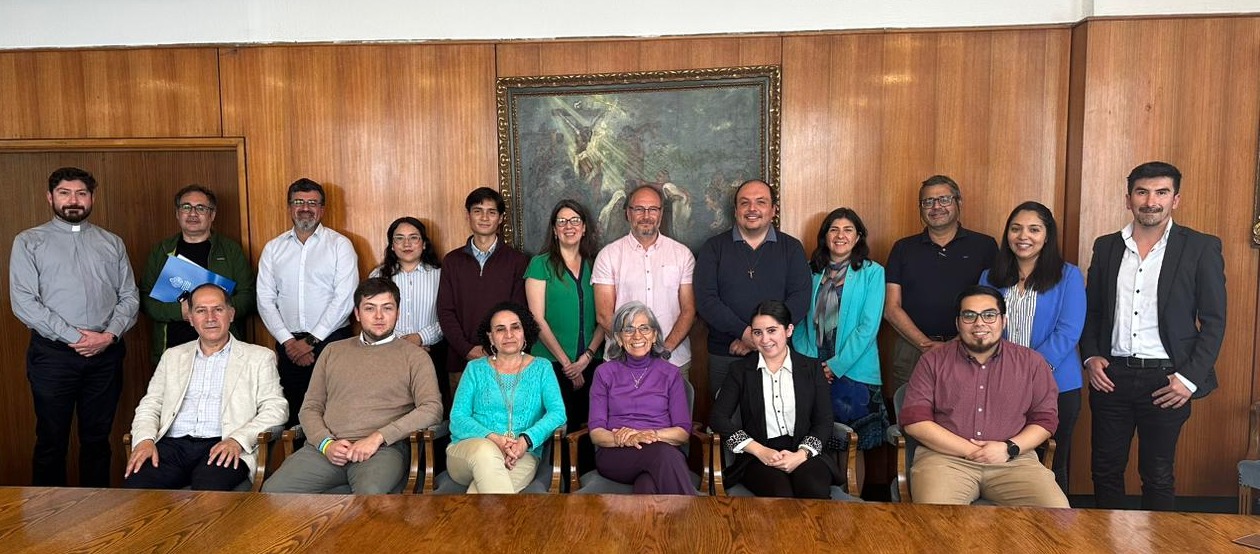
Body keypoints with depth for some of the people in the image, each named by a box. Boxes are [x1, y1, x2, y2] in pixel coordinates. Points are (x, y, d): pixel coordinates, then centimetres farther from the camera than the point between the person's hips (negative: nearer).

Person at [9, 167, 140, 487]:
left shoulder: (112, 243, 13)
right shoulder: (29, 242, 4)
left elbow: (129, 296, 9)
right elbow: (23, 302, -5)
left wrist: (110, 335, -9)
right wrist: (74, 337, -13)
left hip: (106, 353, 2)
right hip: (53, 353, -2)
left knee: (97, 438, 10)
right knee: (51, 440, 5)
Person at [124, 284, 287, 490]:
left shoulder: (259, 357, 11)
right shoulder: (173, 357, 24)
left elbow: (276, 409, 2)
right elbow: (149, 406, 20)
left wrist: (238, 440, -14)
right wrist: (145, 439, -2)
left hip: (222, 447, -3)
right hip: (173, 444, 4)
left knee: (209, 488, -36)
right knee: (135, 484, -27)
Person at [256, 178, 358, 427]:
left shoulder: (340, 245, 0)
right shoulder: (273, 248, 11)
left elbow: (344, 298, -8)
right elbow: (265, 300, 6)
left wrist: (311, 340, -10)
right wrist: (288, 341, -5)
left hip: (331, 341, -3)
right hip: (288, 345, 3)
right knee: (291, 414, 6)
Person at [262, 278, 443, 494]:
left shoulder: (414, 356, 11)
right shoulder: (333, 351, 23)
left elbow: (432, 409, -3)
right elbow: (310, 408, 19)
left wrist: (378, 437, -12)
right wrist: (326, 443, -2)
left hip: (383, 449, -3)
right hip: (326, 449, 4)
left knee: (370, 494, -37)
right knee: (272, 490, -22)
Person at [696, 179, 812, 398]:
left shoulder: (791, 248, 6)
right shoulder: (714, 247, 4)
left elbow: (800, 298, -4)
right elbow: (705, 299, -6)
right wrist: (745, 332, -18)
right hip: (724, 355, 0)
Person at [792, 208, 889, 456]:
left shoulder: (872, 272, 1)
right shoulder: (811, 271, 10)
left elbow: (868, 326, -7)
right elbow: (799, 321, 8)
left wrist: (836, 365, -11)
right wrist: (809, 362, -5)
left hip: (854, 371, -2)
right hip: (812, 371, 3)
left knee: (855, 446, 0)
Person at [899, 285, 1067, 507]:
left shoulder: (1032, 362, 12)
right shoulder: (933, 361, 6)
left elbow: (1046, 419, 12)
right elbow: (914, 420, -2)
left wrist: (1009, 448, -7)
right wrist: (970, 450, -9)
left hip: (1014, 461, 3)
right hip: (945, 457, -2)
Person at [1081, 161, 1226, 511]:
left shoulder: (1201, 248, -2)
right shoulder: (1106, 247, 8)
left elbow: (1214, 321, -2)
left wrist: (1190, 378, -9)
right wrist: (1090, 357, -1)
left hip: (1165, 379, -3)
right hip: (1110, 375, 3)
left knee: (1158, 476, 8)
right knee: (1105, 469, 11)